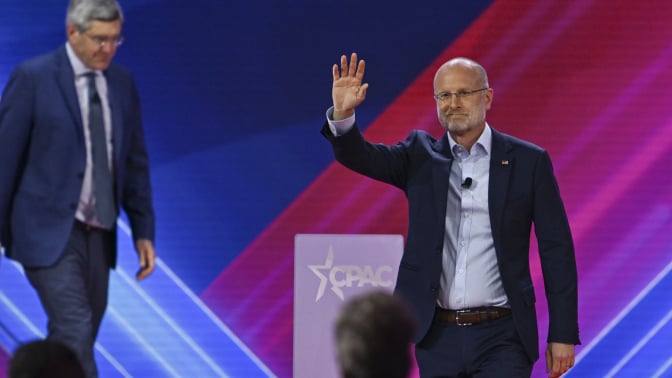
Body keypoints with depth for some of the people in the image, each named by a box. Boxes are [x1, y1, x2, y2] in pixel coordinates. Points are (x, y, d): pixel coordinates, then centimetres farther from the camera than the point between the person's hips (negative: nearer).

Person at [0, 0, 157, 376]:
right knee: (76, 332, -17)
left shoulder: (122, 83, 9)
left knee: (69, 343, 8)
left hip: (98, 236, 6)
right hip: (49, 232, -6)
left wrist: (144, 232, 9)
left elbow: (135, 162, 14)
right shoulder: (33, 78, -7)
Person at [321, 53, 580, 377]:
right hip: (438, 338, 3)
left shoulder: (528, 161, 1)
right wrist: (342, 116, -30)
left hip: (501, 338, -3)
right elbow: (361, 156, -8)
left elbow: (557, 251, 1)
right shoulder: (421, 156, 8)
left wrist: (563, 335, -2)